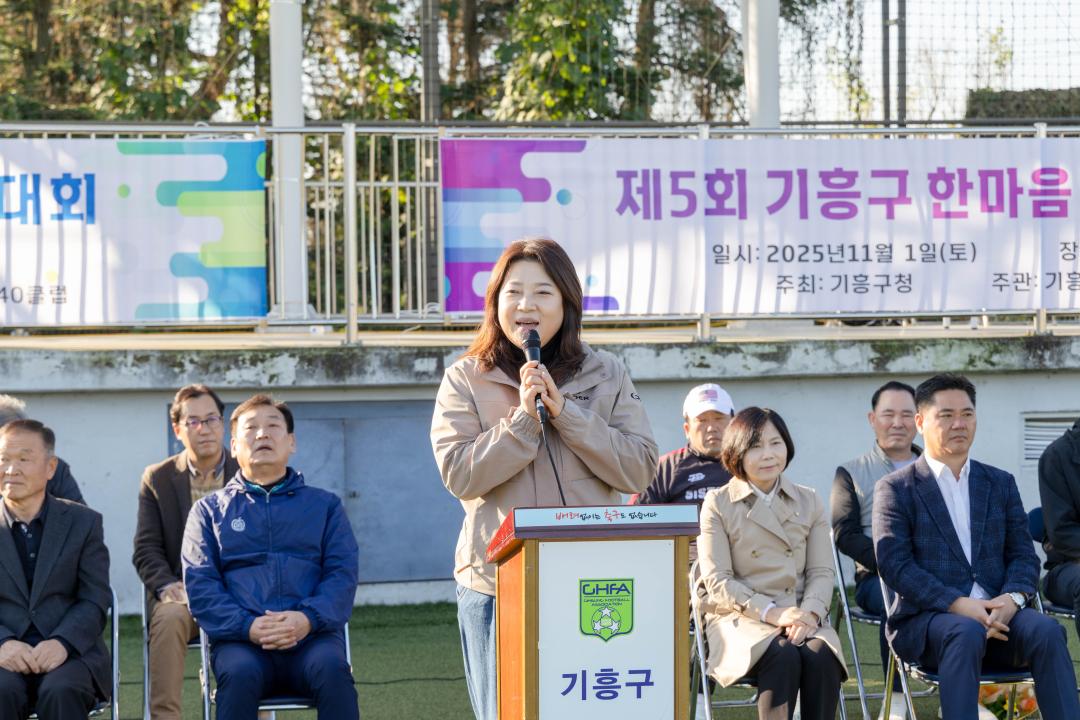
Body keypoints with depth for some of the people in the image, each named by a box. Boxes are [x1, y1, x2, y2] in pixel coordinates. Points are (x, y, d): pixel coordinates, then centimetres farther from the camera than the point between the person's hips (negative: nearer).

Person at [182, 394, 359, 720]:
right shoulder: (209, 510, 20)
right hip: (240, 640, 0)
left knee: (332, 669, -34)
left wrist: (308, 618, -13)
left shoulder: (324, 505, 22)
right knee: (240, 674, -35)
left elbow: (342, 574, 9)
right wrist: (247, 626, -12)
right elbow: (199, 584, 7)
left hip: (311, 635, 0)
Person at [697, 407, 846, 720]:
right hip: (740, 619, -3)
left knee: (821, 657, -32)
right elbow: (717, 580, -2)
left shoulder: (809, 502, 17)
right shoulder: (718, 503, 6)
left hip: (802, 616, 3)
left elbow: (822, 572, 10)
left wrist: (808, 613, -13)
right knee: (783, 656, -35)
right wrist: (770, 612, -16)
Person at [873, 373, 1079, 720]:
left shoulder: (1001, 483, 20)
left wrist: (1012, 597, -11)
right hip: (925, 619, -3)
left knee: (1047, 630, -28)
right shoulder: (895, 490, 6)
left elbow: (1023, 555, 13)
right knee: (966, 633, -37)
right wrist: (958, 604, -19)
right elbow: (894, 565, -6)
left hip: (998, 615, 3)